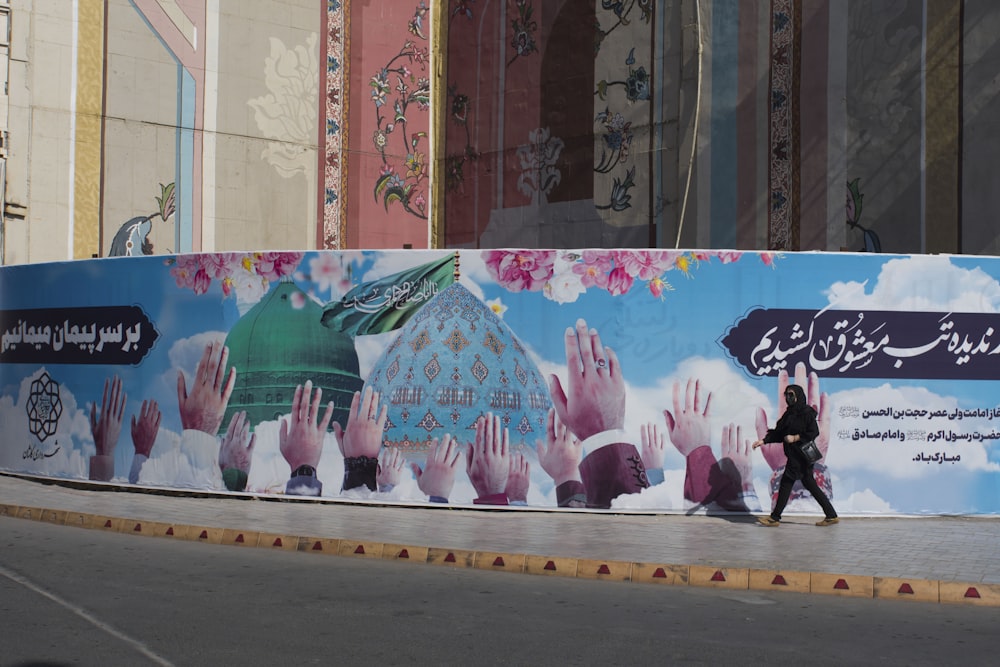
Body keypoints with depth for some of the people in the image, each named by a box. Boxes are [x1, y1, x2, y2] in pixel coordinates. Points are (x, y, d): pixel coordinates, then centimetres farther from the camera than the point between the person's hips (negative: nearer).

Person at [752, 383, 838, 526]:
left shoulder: (806, 412, -10)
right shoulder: (790, 413, 15)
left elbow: (814, 432, -16)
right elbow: (779, 432, 14)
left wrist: (795, 438, -17)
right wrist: (764, 440, 4)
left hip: (801, 455, -9)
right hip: (794, 455, 9)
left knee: (787, 483, -6)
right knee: (809, 484, 10)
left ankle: (775, 518, -1)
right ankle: (831, 515, 13)